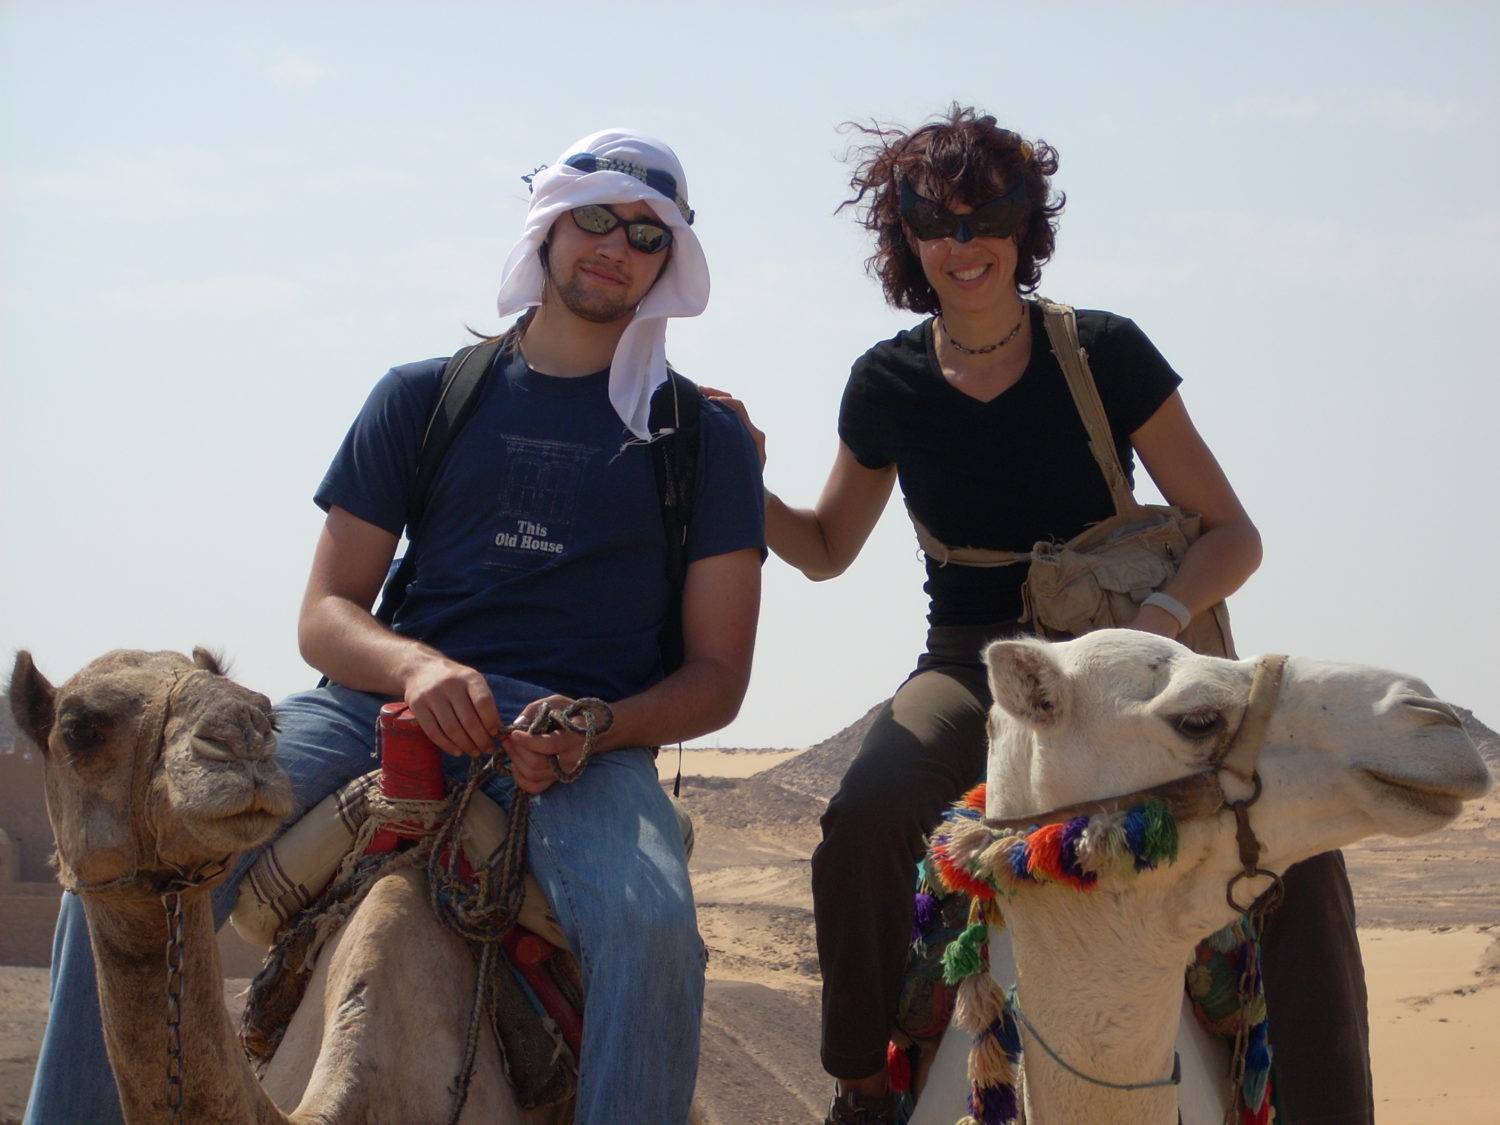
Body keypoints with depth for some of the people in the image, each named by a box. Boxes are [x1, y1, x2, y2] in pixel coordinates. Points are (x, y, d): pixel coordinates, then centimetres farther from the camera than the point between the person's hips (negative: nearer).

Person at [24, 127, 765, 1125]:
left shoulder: (706, 439, 12)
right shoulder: (423, 399, 15)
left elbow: (718, 675, 8)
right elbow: (326, 615, 11)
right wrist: (416, 666, -13)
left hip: (593, 739, -1)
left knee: (650, 921, -37)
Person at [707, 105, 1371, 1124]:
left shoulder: (1105, 354, -5)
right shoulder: (890, 383, 1)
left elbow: (1231, 534, -3)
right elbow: (826, 547, 17)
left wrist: (1159, 619, -24)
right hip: (973, 666, 1)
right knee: (866, 816, -32)